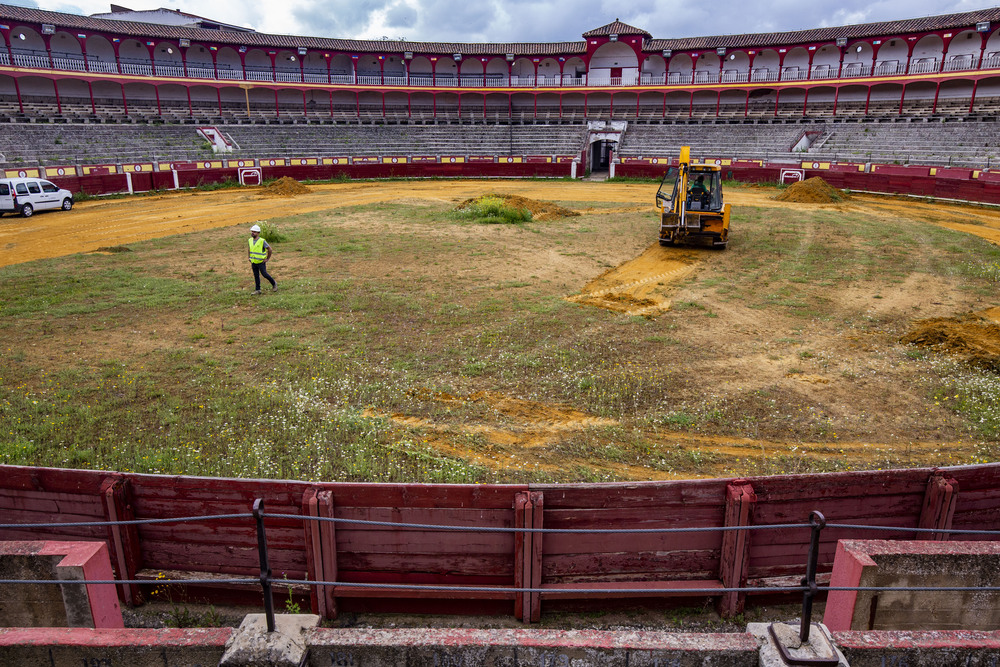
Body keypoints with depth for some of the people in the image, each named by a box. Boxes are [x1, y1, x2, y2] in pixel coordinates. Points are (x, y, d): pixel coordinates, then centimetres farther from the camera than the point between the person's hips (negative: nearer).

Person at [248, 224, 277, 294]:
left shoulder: (262, 241, -15)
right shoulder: (250, 240, 4)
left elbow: (269, 249, -9)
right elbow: (249, 249, 21)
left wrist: (267, 259, -6)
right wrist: (249, 258, 14)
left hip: (261, 262, -6)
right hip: (253, 262, 6)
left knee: (264, 274, -6)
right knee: (256, 276, 7)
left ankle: (274, 284, 17)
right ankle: (257, 290, 12)